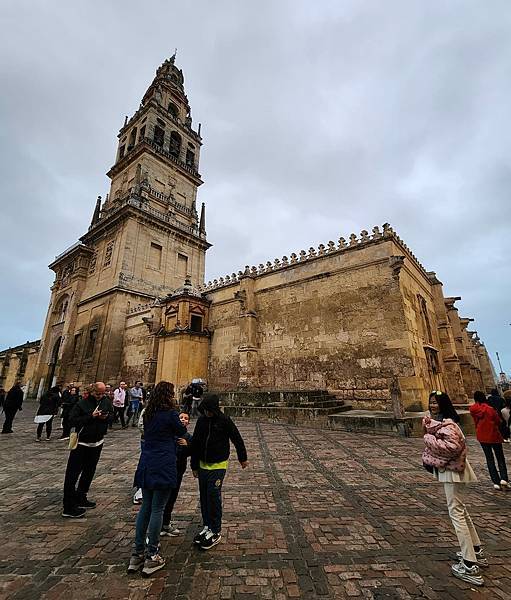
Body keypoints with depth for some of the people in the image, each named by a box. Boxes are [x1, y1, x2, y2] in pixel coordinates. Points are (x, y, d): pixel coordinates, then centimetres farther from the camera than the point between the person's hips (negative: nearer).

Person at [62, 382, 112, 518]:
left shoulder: (106, 401, -2)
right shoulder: (82, 403, -17)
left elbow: (112, 414, 8)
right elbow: (72, 420, -20)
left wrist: (106, 417, -13)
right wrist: (90, 416, -26)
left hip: (97, 443, 6)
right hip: (81, 444, -6)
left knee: (89, 472, 19)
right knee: (72, 475, -1)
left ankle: (80, 498, 36)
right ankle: (68, 508, 11)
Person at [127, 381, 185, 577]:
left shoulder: (148, 414, 5)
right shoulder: (170, 414, -16)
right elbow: (182, 432, -2)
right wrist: (181, 422, 20)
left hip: (146, 465, 7)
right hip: (163, 467, -7)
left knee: (145, 507, 18)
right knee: (157, 509, 5)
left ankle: (138, 553, 27)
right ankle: (152, 556, 16)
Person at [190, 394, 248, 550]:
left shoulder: (225, 421, -16)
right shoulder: (201, 420, -3)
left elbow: (237, 439, -5)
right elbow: (195, 443, 6)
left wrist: (243, 458, 5)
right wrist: (194, 465, 10)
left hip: (218, 465, -5)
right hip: (203, 465, 5)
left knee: (214, 496, -2)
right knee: (204, 496, 13)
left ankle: (216, 531, 15)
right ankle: (206, 526, 31)